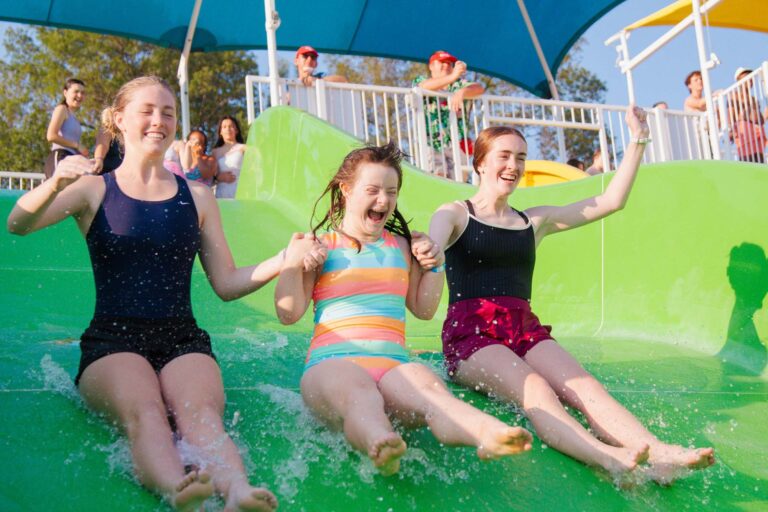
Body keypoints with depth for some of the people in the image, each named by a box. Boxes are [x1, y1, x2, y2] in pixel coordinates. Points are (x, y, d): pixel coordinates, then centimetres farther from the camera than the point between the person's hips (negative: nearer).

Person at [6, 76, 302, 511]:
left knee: (201, 413, -33)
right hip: (111, 341, -1)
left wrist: (284, 262, -1)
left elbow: (226, 284, 17)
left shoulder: (197, 197, 20)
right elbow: (18, 225, -4)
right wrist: (55, 185, -26)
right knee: (144, 413, -35)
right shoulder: (95, 190, 13)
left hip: (184, 340, 1)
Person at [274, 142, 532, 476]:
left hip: (393, 364, 2)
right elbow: (289, 313, 10)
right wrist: (293, 262, -1)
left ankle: (487, 433, -67)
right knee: (356, 391, -42)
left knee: (428, 385, -36)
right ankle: (378, 443, -76)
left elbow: (424, 310, 30)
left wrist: (434, 266, 16)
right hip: (332, 363, -2)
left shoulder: (401, 247, 26)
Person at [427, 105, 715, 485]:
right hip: (471, 334, -4)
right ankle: (608, 458, -60)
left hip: (526, 331, 4)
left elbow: (611, 201, 23)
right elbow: (430, 246, -14)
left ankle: (658, 454, -52)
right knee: (532, 388, -35)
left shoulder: (535, 221, 25)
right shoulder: (455, 214, 11)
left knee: (584, 386, -27)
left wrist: (637, 141, 19)